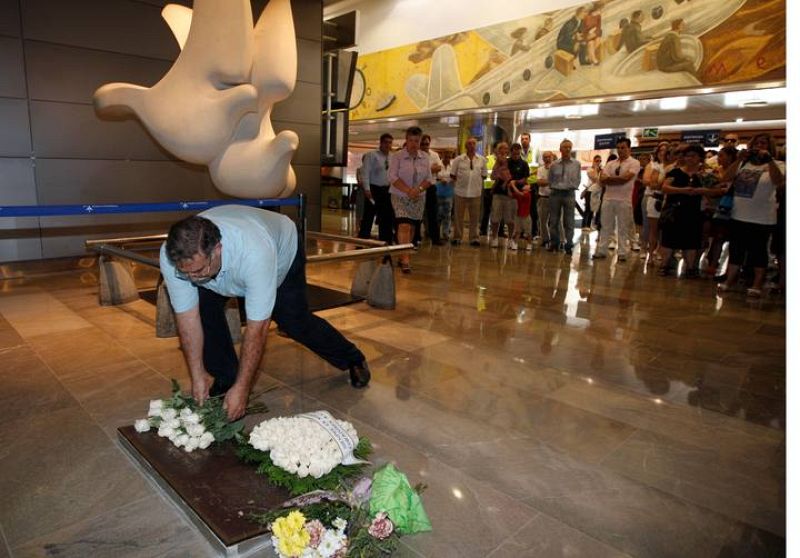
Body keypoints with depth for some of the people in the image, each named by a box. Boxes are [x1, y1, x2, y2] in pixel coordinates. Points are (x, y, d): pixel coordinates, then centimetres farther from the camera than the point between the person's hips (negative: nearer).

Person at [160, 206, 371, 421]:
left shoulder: (254, 253, -48)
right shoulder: (172, 255, -34)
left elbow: (257, 328, -40)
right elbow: (188, 317, -23)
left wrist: (242, 387, -35)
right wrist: (198, 376, -21)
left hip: (283, 249, -3)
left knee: (294, 321, -1)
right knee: (204, 306, -19)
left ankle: (352, 359, 26)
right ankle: (224, 380, 2)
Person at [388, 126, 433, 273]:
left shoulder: (425, 157, 5)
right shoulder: (397, 156, -6)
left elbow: (429, 178, 5)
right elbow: (393, 177, -12)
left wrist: (419, 189, -15)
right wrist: (408, 190, -22)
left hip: (418, 198, 4)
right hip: (400, 196, -4)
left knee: (411, 228, 9)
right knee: (404, 226, -16)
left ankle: (402, 256, 22)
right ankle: (405, 259, -18)